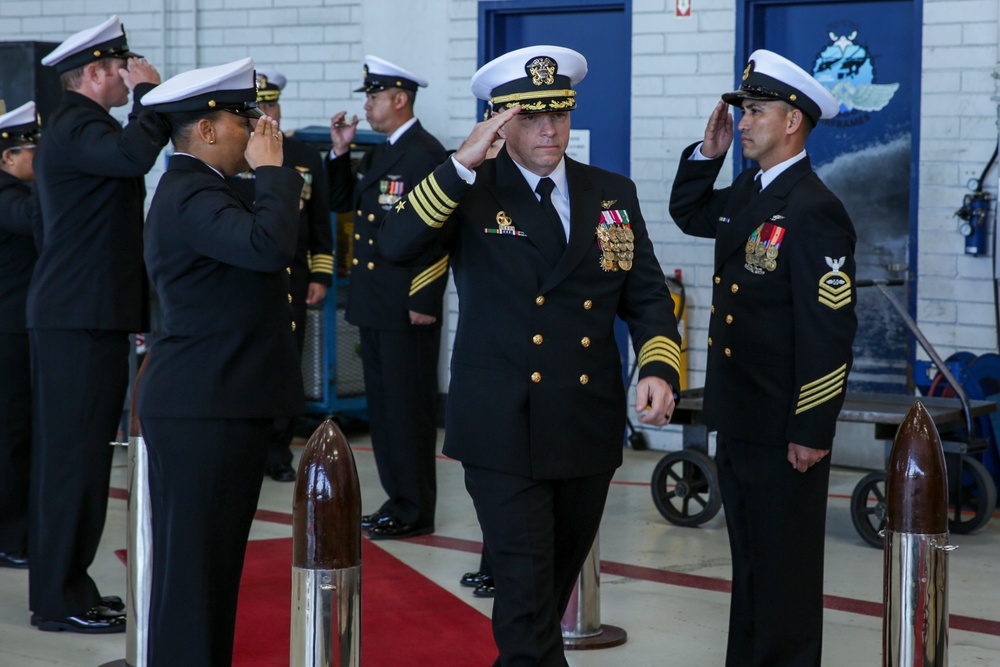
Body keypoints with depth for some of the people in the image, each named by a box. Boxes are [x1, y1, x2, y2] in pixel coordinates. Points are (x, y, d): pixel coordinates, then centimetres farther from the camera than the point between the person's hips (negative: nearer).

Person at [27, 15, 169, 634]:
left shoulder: (84, 126, 20)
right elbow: (134, 154, -35)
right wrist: (147, 93, -20)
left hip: (87, 316, 11)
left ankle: (62, 586, 21)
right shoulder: (76, 129, -15)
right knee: (76, 455, -7)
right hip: (82, 319, -11)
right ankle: (62, 600, -3)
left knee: (74, 455, 14)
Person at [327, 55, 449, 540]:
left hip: (408, 309, -10)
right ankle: (398, 500, 21)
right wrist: (340, 153, 7)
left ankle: (415, 512, 4)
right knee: (381, 404, 13)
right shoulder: (377, 155, 16)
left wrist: (424, 301, -20)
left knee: (408, 407, -3)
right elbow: (340, 202, 21)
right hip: (374, 304, 10)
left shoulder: (426, 154, -13)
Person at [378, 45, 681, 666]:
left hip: (591, 429, 5)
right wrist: (463, 164, -25)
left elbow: (648, 296, 10)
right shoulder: (470, 192, -2)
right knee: (527, 590, -10)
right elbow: (395, 244, -19)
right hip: (504, 430, -4)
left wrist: (659, 366, -8)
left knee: (559, 582, 17)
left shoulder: (613, 194, 9)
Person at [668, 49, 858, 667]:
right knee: (749, 562, 18)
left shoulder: (814, 210, -19)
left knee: (785, 568, 2)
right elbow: (688, 212, 30)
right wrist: (708, 151, 11)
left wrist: (813, 432, -21)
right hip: (738, 420, 9)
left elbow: (830, 329, -21)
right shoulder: (745, 196, 9)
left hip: (785, 430, -9)